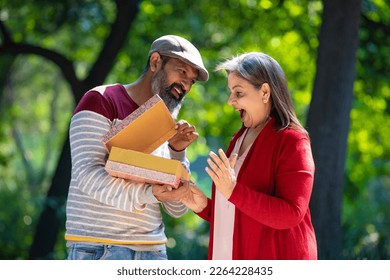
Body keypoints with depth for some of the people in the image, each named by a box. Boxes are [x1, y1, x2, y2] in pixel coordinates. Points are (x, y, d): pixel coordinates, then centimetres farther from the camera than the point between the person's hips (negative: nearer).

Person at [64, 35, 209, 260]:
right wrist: (146, 194, -26)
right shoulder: (101, 101, 0)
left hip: (152, 250, 6)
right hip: (99, 249, -6)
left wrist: (177, 153, -2)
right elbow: (88, 173, -14)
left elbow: (177, 209, 11)